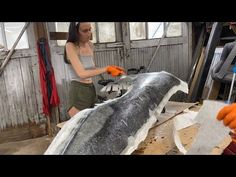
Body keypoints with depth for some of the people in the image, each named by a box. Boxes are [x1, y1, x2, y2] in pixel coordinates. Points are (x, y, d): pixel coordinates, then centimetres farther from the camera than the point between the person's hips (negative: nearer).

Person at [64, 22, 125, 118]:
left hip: (91, 89, 7)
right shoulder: (70, 46, -13)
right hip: (78, 91, -7)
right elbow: (82, 73, -21)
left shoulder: (90, 45, 8)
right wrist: (106, 69, -19)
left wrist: (110, 69, 0)